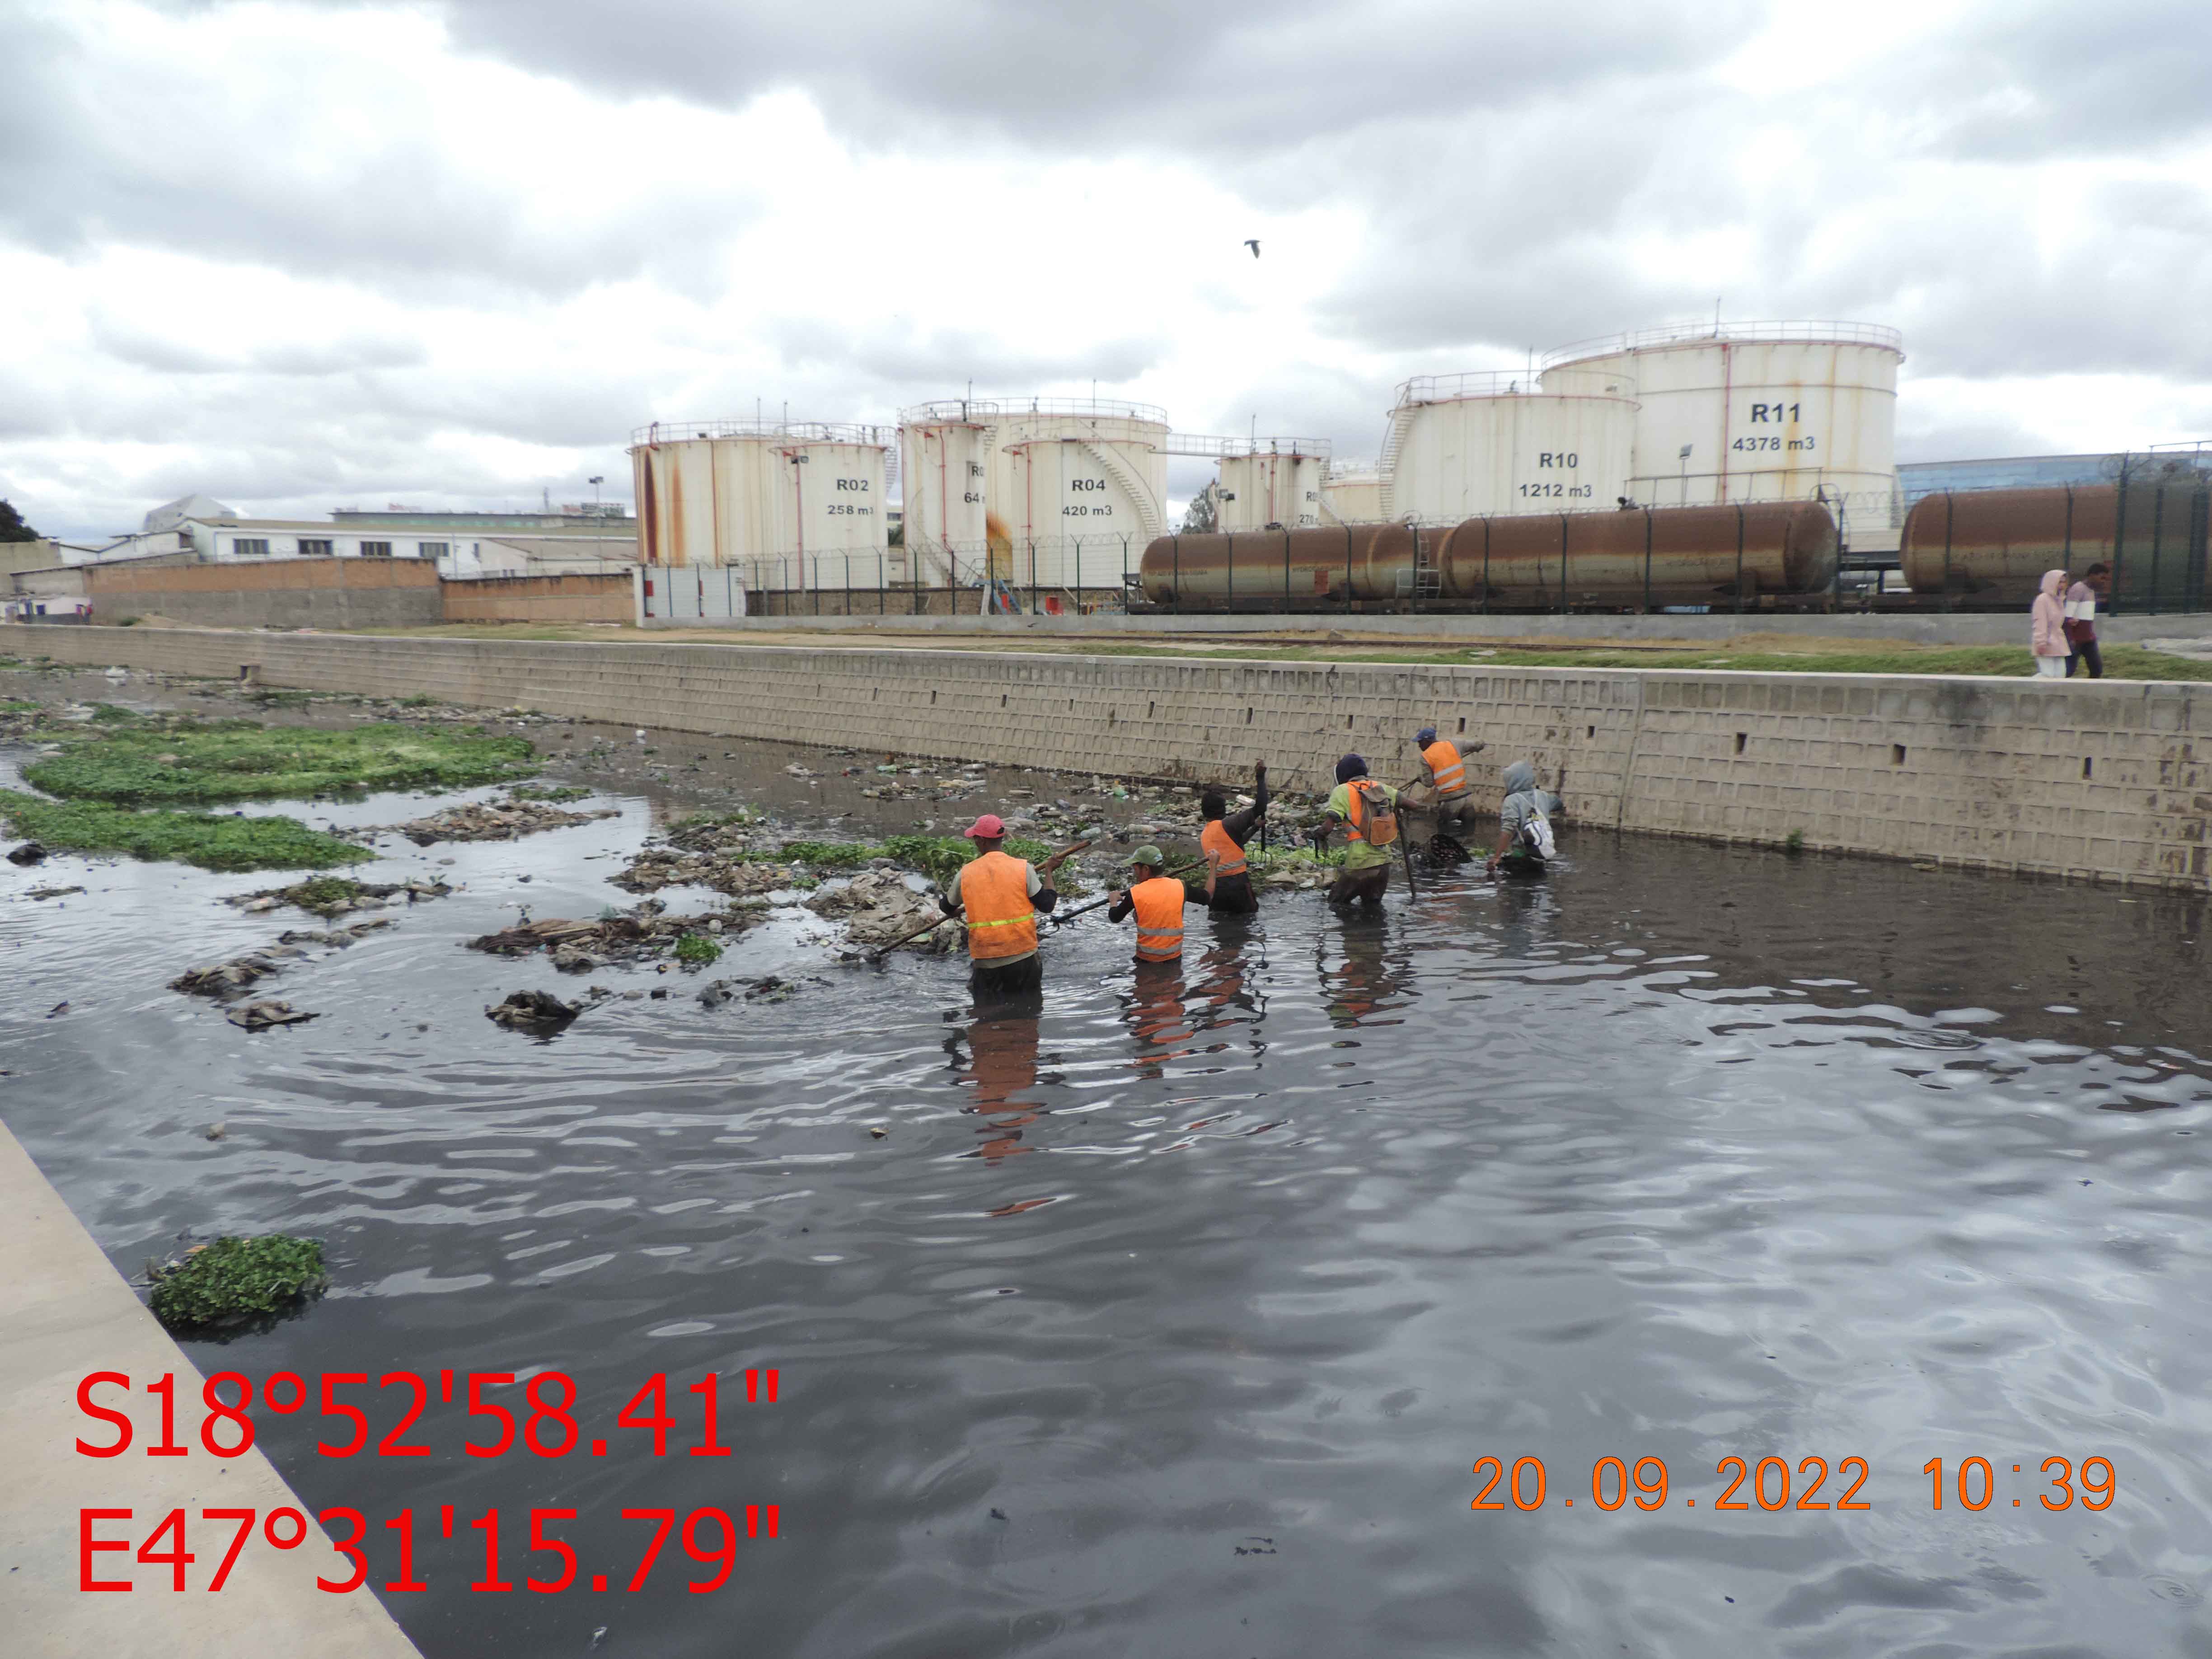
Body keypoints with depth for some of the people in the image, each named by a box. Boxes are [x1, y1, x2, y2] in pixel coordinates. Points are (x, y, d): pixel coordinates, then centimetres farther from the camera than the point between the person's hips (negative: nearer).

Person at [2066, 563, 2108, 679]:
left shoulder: (2091, 591, 17)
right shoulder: (2077, 590, -12)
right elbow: (2068, 617, -18)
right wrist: (2070, 639, -21)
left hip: (2089, 639, 9)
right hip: (2076, 639, -9)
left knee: (2097, 669, 6)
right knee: (2069, 670, -6)